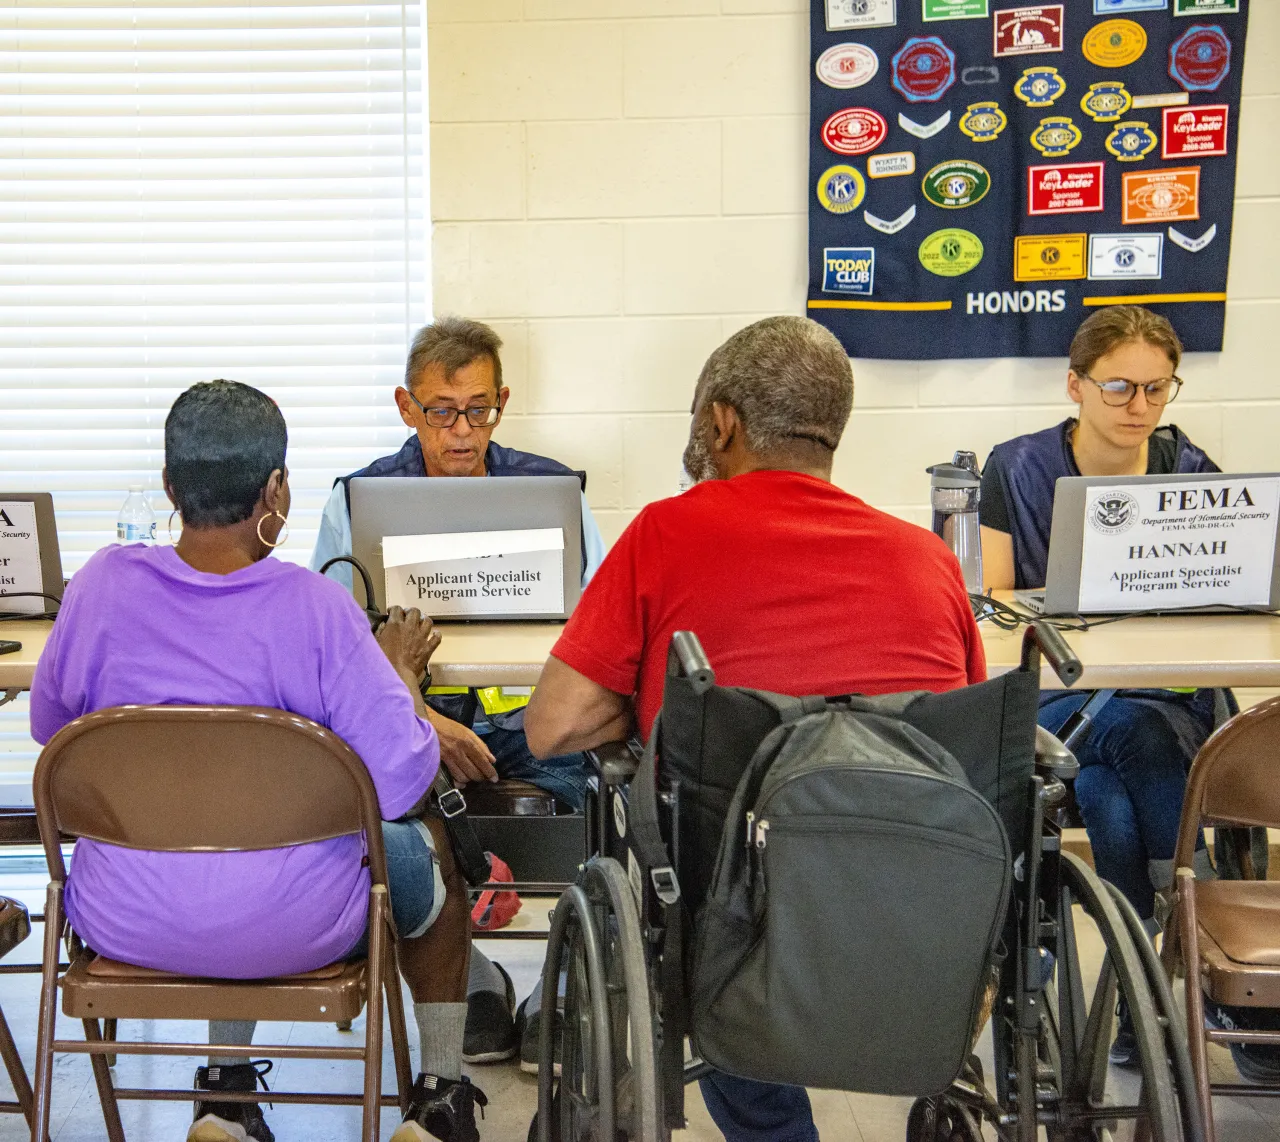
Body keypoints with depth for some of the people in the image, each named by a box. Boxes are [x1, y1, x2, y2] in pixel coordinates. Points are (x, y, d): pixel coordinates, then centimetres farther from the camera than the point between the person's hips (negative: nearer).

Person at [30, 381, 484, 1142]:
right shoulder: (315, 607, -21)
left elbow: (49, 725, 7)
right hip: (291, 928, -4)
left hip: (125, 922, 4)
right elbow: (401, 780, -19)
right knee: (427, 843, 26)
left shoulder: (102, 584, -10)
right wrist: (399, 670, -1)